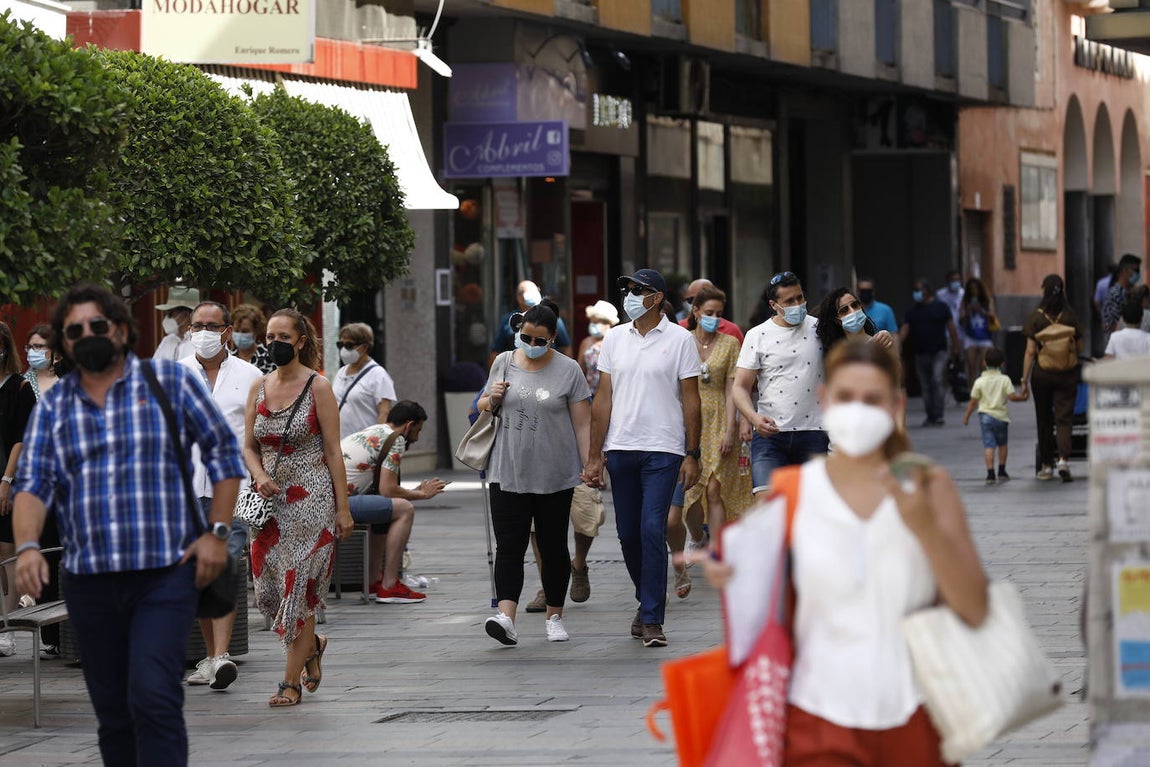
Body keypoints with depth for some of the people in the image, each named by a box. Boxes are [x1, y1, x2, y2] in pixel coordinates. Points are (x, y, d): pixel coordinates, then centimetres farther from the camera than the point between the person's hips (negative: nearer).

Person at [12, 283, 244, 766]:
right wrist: (27, 546, -18)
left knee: (154, 698, -18)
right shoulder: (53, 406, 10)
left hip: (165, 575, -4)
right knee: (112, 713, 8)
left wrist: (216, 532, -4)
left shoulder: (171, 382, 3)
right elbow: (33, 482, 0)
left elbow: (224, 455, 6)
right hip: (88, 580, 4)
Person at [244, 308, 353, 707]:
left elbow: (333, 451, -6)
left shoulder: (317, 386, -6)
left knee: (299, 585, -6)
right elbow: (249, 447, 13)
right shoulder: (259, 387, 8)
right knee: (269, 587, 3)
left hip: (312, 498, -5)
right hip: (271, 501, 5)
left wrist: (343, 508, -9)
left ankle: (292, 682, 0)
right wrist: (260, 477, -8)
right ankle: (312, 645, 32)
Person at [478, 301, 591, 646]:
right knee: (509, 546, -9)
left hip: (555, 477, -2)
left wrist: (590, 467, -9)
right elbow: (482, 406, 20)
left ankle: (555, 616, 20)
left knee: (553, 547, 8)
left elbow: (582, 424, -1)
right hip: (508, 473, 2)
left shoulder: (568, 370, -1)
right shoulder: (504, 363, 8)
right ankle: (506, 617, -20)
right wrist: (491, 399, -3)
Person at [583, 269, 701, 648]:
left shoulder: (679, 340, -1)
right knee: (628, 534, 8)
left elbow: (691, 401, 0)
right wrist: (595, 456, 5)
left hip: (663, 450, -4)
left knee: (652, 530, -12)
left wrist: (692, 455, -5)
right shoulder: (615, 339, 9)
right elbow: (603, 399, 10)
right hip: (620, 449, 4)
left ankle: (652, 620, -8)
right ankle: (647, 601, 29)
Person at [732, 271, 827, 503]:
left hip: (813, 433, 1)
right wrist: (754, 417, -16)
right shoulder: (758, 336, 5)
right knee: (766, 501, -15)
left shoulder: (819, 329, 7)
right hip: (770, 432, -1)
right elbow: (740, 387, 3)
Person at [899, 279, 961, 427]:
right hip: (920, 353, 4)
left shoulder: (940, 307, 3)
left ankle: (938, 416, -17)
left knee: (938, 381, -16)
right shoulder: (912, 311, 12)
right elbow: (904, 330, 5)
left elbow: (951, 327, 4)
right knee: (925, 386, 5)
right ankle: (930, 416, 12)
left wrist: (956, 346, 0)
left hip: (938, 352, -4)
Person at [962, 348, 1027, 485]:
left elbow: (973, 401, 1)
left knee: (988, 445, -4)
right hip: (1001, 416, 1)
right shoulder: (1004, 380, -4)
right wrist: (1023, 397, 8)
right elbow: (1012, 396, -11)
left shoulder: (979, 381, -1)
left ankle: (990, 474, -15)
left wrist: (967, 416, 12)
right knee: (1002, 444, 19)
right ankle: (1002, 472, 25)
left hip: (985, 416, -1)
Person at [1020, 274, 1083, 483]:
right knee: (1064, 418, -1)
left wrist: (1024, 380, -3)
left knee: (1044, 420, 13)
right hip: (1067, 374, 0)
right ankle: (1063, 460, -21)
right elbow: (1079, 348, 3)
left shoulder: (1036, 317, -6)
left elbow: (1030, 352, -7)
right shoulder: (1070, 315, -4)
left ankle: (1046, 466, 20)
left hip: (1042, 373, 0)